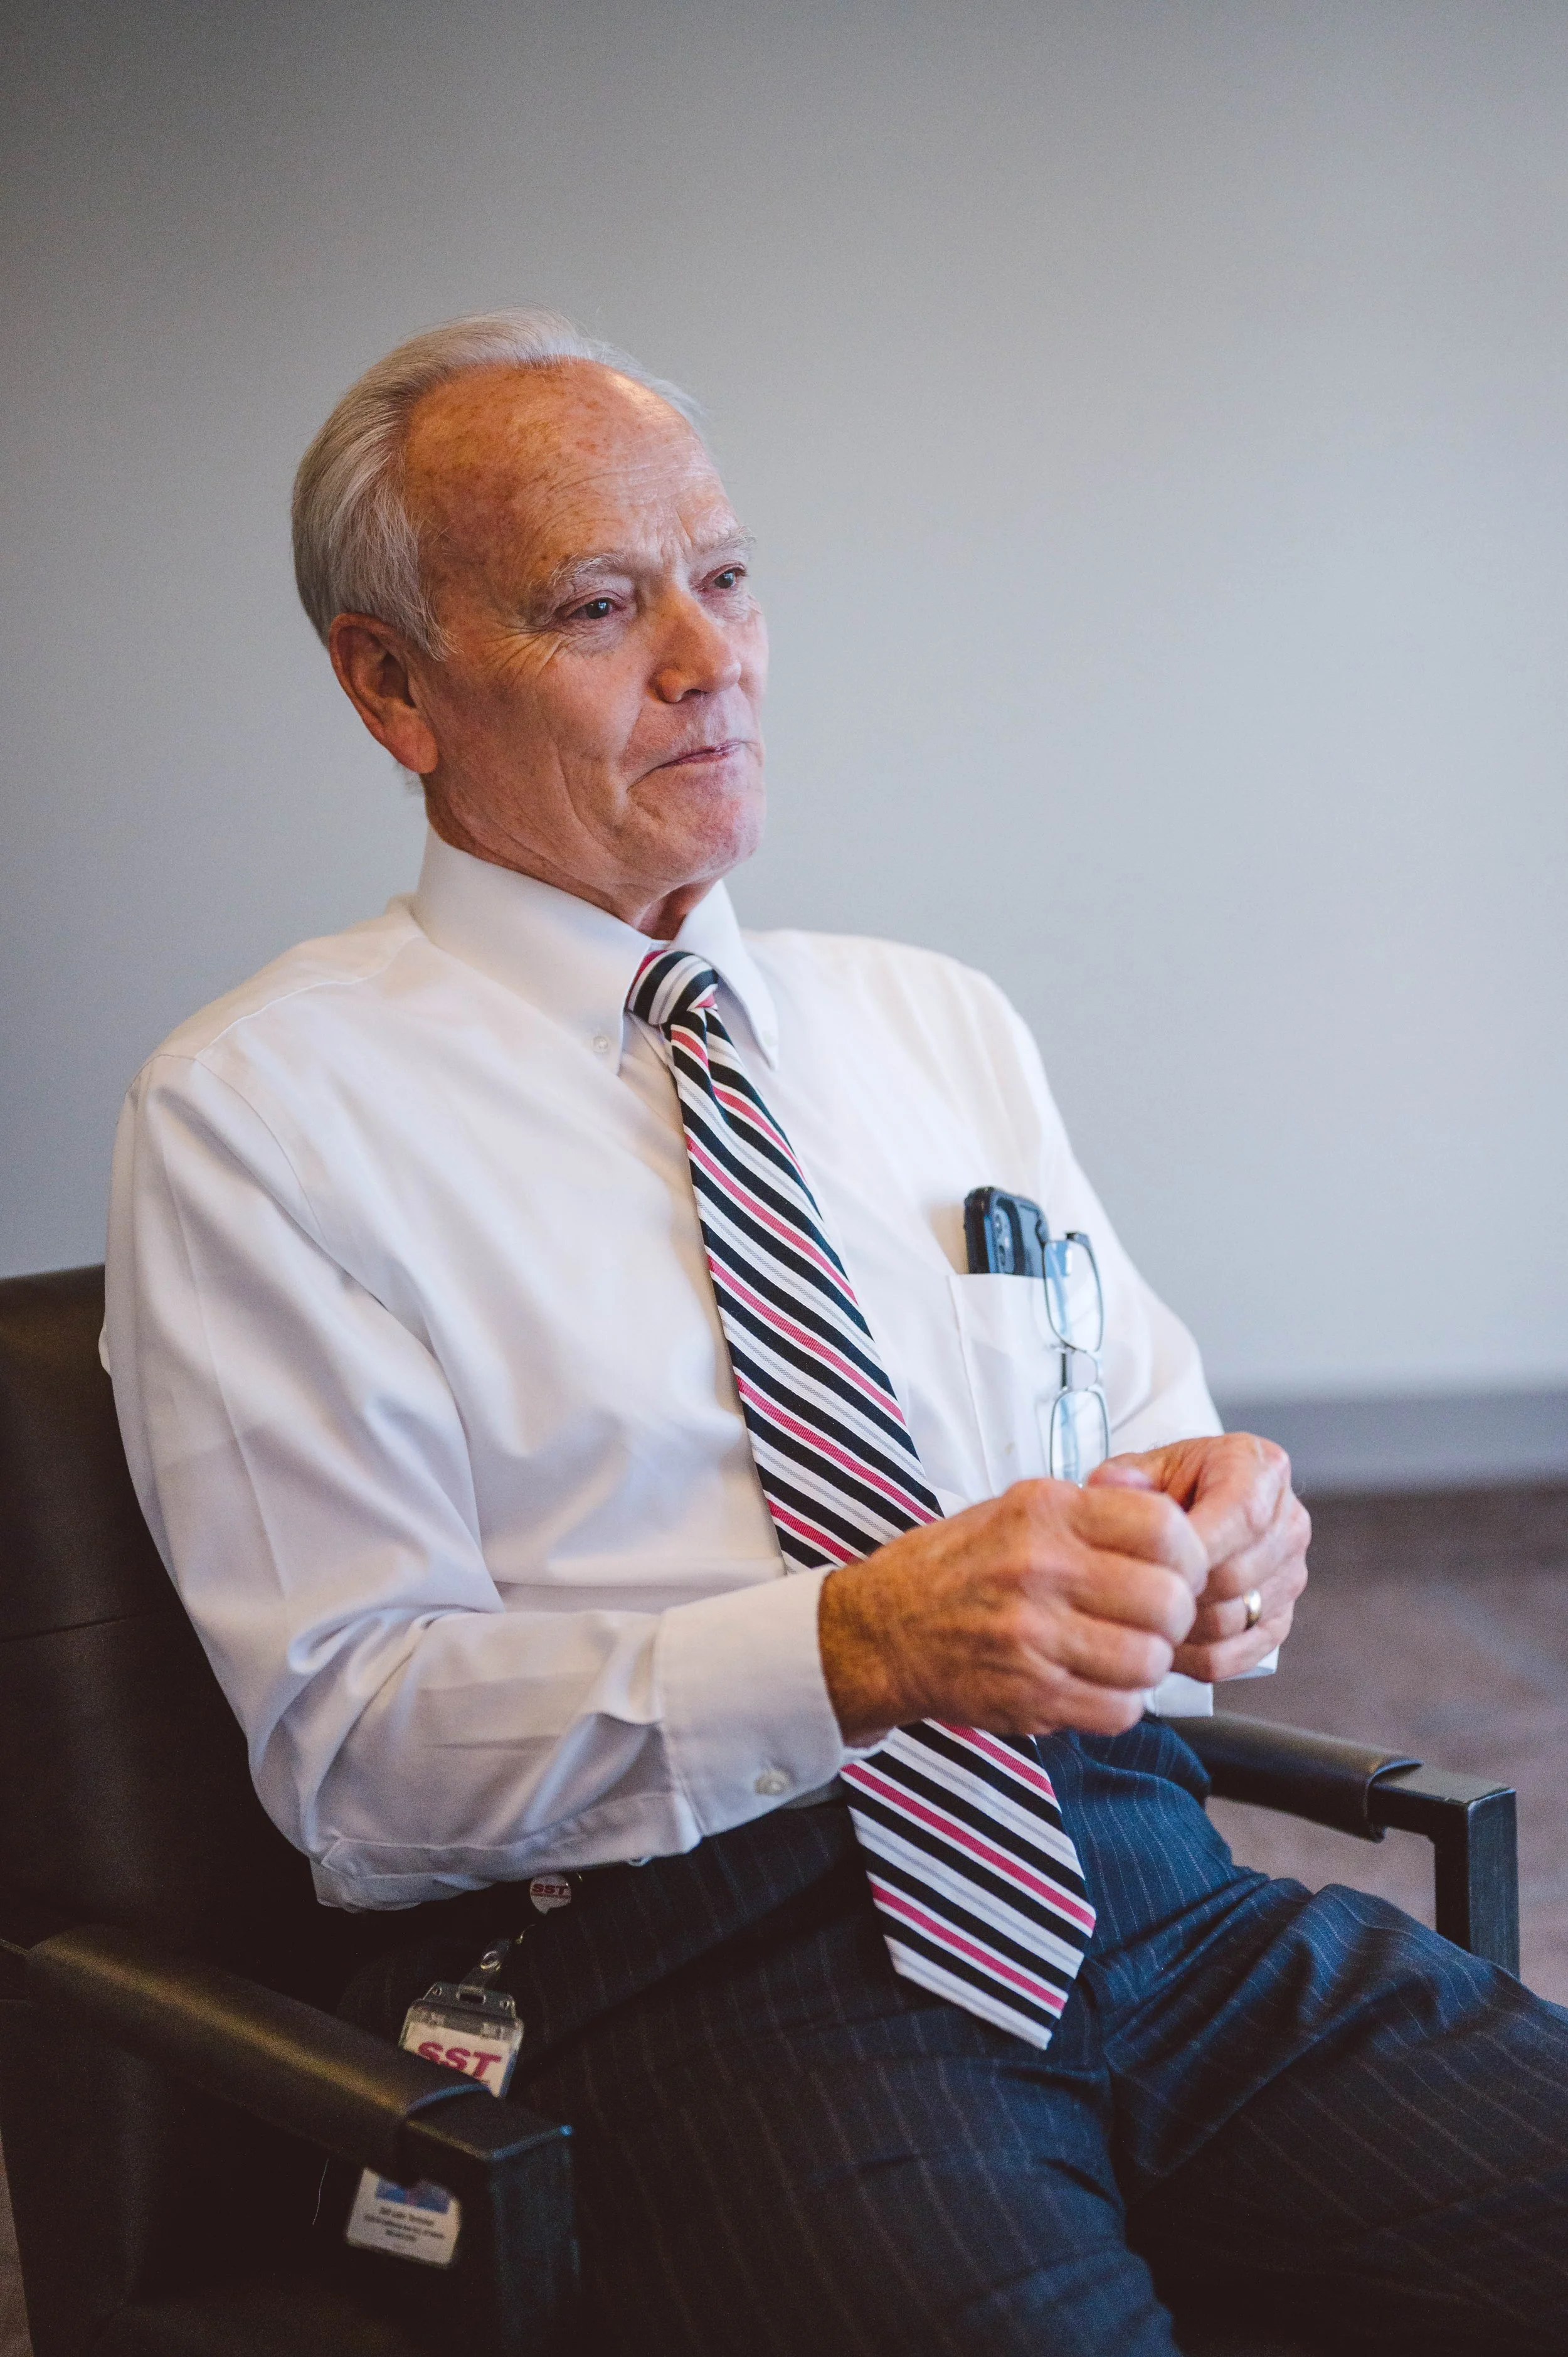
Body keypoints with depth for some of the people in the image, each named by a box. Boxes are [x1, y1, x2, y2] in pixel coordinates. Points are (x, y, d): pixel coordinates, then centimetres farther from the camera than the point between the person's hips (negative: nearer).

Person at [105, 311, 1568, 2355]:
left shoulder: (940, 1021, 18)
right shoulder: (263, 1112, 0)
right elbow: (354, 1741, -6)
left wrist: (1208, 1518, -7)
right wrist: (854, 1648, -20)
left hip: (1136, 1871, 5)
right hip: (700, 1954, -5)